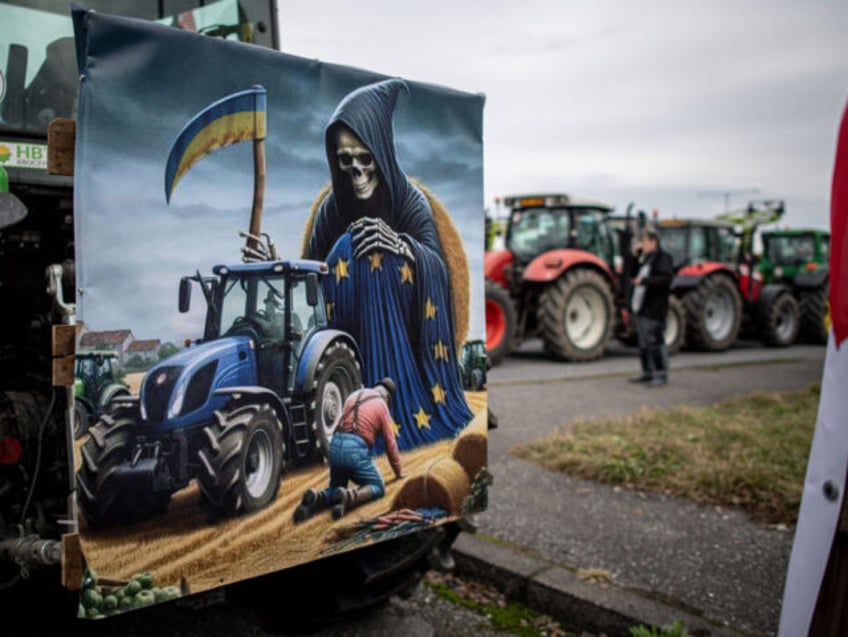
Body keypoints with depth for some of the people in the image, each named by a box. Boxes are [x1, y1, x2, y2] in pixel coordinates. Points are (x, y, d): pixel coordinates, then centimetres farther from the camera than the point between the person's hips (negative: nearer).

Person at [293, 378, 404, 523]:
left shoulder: (354, 395, 23)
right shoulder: (382, 405, 8)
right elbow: (390, 443, 9)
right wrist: (399, 472, 22)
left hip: (335, 446, 6)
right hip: (356, 450, -6)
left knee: (335, 488, 24)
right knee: (378, 487, 10)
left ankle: (316, 498, -10)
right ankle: (348, 497, -20)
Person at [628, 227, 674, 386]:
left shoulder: (663, 257, -9)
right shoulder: (645, 258, 18)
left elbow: (666, 279, -20)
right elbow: (633, 275, 22)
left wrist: (644, 281, -22)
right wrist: (635, 257, 12)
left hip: (654, 309, -9)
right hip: (641, 308, 9)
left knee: (655, 342, -6)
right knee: (643, 343, 14)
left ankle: (661, 374, 1)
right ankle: (648, 372, 24)